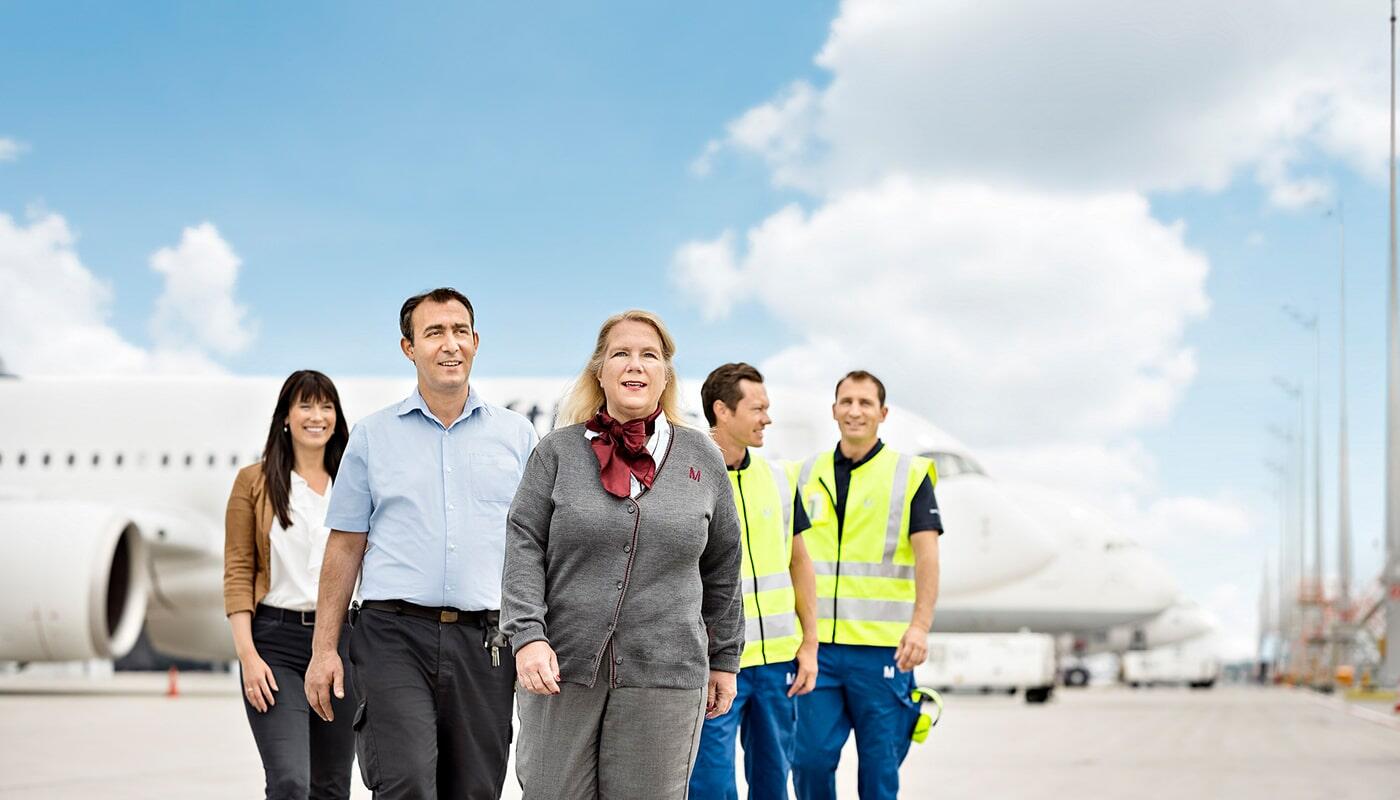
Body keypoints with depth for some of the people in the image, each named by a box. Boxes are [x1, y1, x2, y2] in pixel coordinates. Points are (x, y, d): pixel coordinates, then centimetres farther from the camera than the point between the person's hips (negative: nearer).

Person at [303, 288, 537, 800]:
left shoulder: (517, 435, 11)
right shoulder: (373, 435, 10)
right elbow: (345, 547, 11)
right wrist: (324, 648, 4)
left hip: (484, 642, 2)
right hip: (396, 632, -2)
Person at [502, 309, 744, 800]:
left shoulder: (702, 458, 10)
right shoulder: (558, 451, 5)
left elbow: (722, 570, 14)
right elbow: (524, 549, -1)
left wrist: (724, 659, 15)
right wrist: (528, 636, -13)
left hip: (666, 677, 1)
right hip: (563, 670, 0)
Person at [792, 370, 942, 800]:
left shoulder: (910, 474, 1)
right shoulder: (809, 474, 11)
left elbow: (927, 555, -8)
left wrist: (921, 625, -21)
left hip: (883, 647, -3)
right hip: (817, 644, 3)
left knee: (880, 763, 3)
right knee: (810, 756, -1)